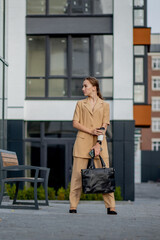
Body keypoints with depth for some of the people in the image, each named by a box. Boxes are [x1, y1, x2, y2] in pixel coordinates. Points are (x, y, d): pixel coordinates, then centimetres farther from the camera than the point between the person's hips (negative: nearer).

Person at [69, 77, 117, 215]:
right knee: (78, 174, -2)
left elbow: (104, 126, 2)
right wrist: (91, 131, -10)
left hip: (99, 142, -1)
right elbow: (75, 123, 4)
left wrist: (98, 144, -10)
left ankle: (111, 207, -1)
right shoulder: (80, 104, 13)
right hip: (82, 141, 1)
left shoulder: (104, 105, 10)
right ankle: (73, 206, 3)